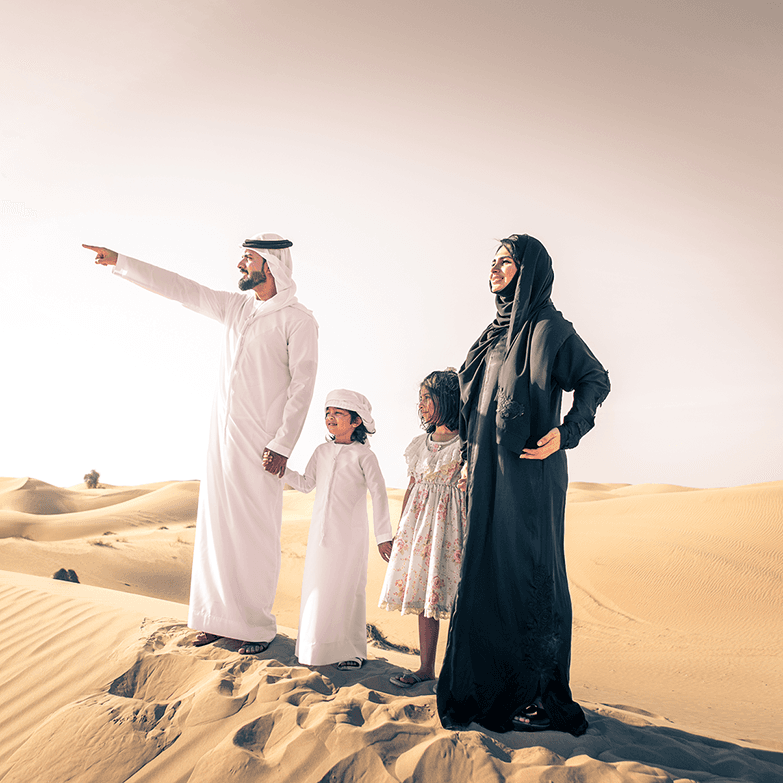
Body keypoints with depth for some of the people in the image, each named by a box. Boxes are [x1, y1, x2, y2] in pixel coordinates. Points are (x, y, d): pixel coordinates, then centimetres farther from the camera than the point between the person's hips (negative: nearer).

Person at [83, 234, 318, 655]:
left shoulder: (298, 320, -6)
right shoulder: (235, 306, 13)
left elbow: (302, 386, -10)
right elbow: (180, 288, 17)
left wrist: (282, 445, -15)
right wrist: (121, 263, 16)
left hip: (261, 442, -6)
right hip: (222, 435, 7)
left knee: (255, 533, -4)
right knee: (216, 524, 8)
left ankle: (257, 627, 6)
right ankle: (219, 618, 17)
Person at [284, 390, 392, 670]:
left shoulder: (363, 455, -7)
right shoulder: (322, 451, 9)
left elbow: (379, 495, -5)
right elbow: (306, 484, 16)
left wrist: (383, 536, -6)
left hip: (350, 535, -5)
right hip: (320, 531, 5)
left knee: (348, 590, 1)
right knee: (317, 588, 8)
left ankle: (352, 652, 14)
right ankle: (319, 645, 23)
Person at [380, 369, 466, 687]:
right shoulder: (420, 443, 14)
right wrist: (400, 530, 16)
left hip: (450, 522, -6)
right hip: (419, 521, 6)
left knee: (450, 594, -5)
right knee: (422, 594, 8)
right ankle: (426, 667, 17)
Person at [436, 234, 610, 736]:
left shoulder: (549, 327, -8)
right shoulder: (500, 330, 16)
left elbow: (595, 379, -7)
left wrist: (567, 433, -21)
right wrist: (472, 460, 18)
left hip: (528, 471, -8)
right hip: (490, 475, 8)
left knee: (529, 572, -4)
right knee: (487, 569, 9)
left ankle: (542, 693, 7)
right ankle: (494, 682, 19)